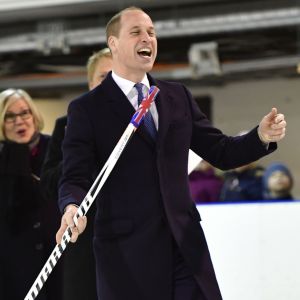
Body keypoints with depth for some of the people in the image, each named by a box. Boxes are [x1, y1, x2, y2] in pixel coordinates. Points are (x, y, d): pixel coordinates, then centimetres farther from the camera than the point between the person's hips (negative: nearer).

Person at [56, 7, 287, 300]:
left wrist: (261, 136, -3)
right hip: (126, 251, -4)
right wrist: (72, 208, -30)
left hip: (185, 243, 4)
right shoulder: (86, 109, 0)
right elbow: (75, 178, -7)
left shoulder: (178, 96, 14)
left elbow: (220, 152, 15)